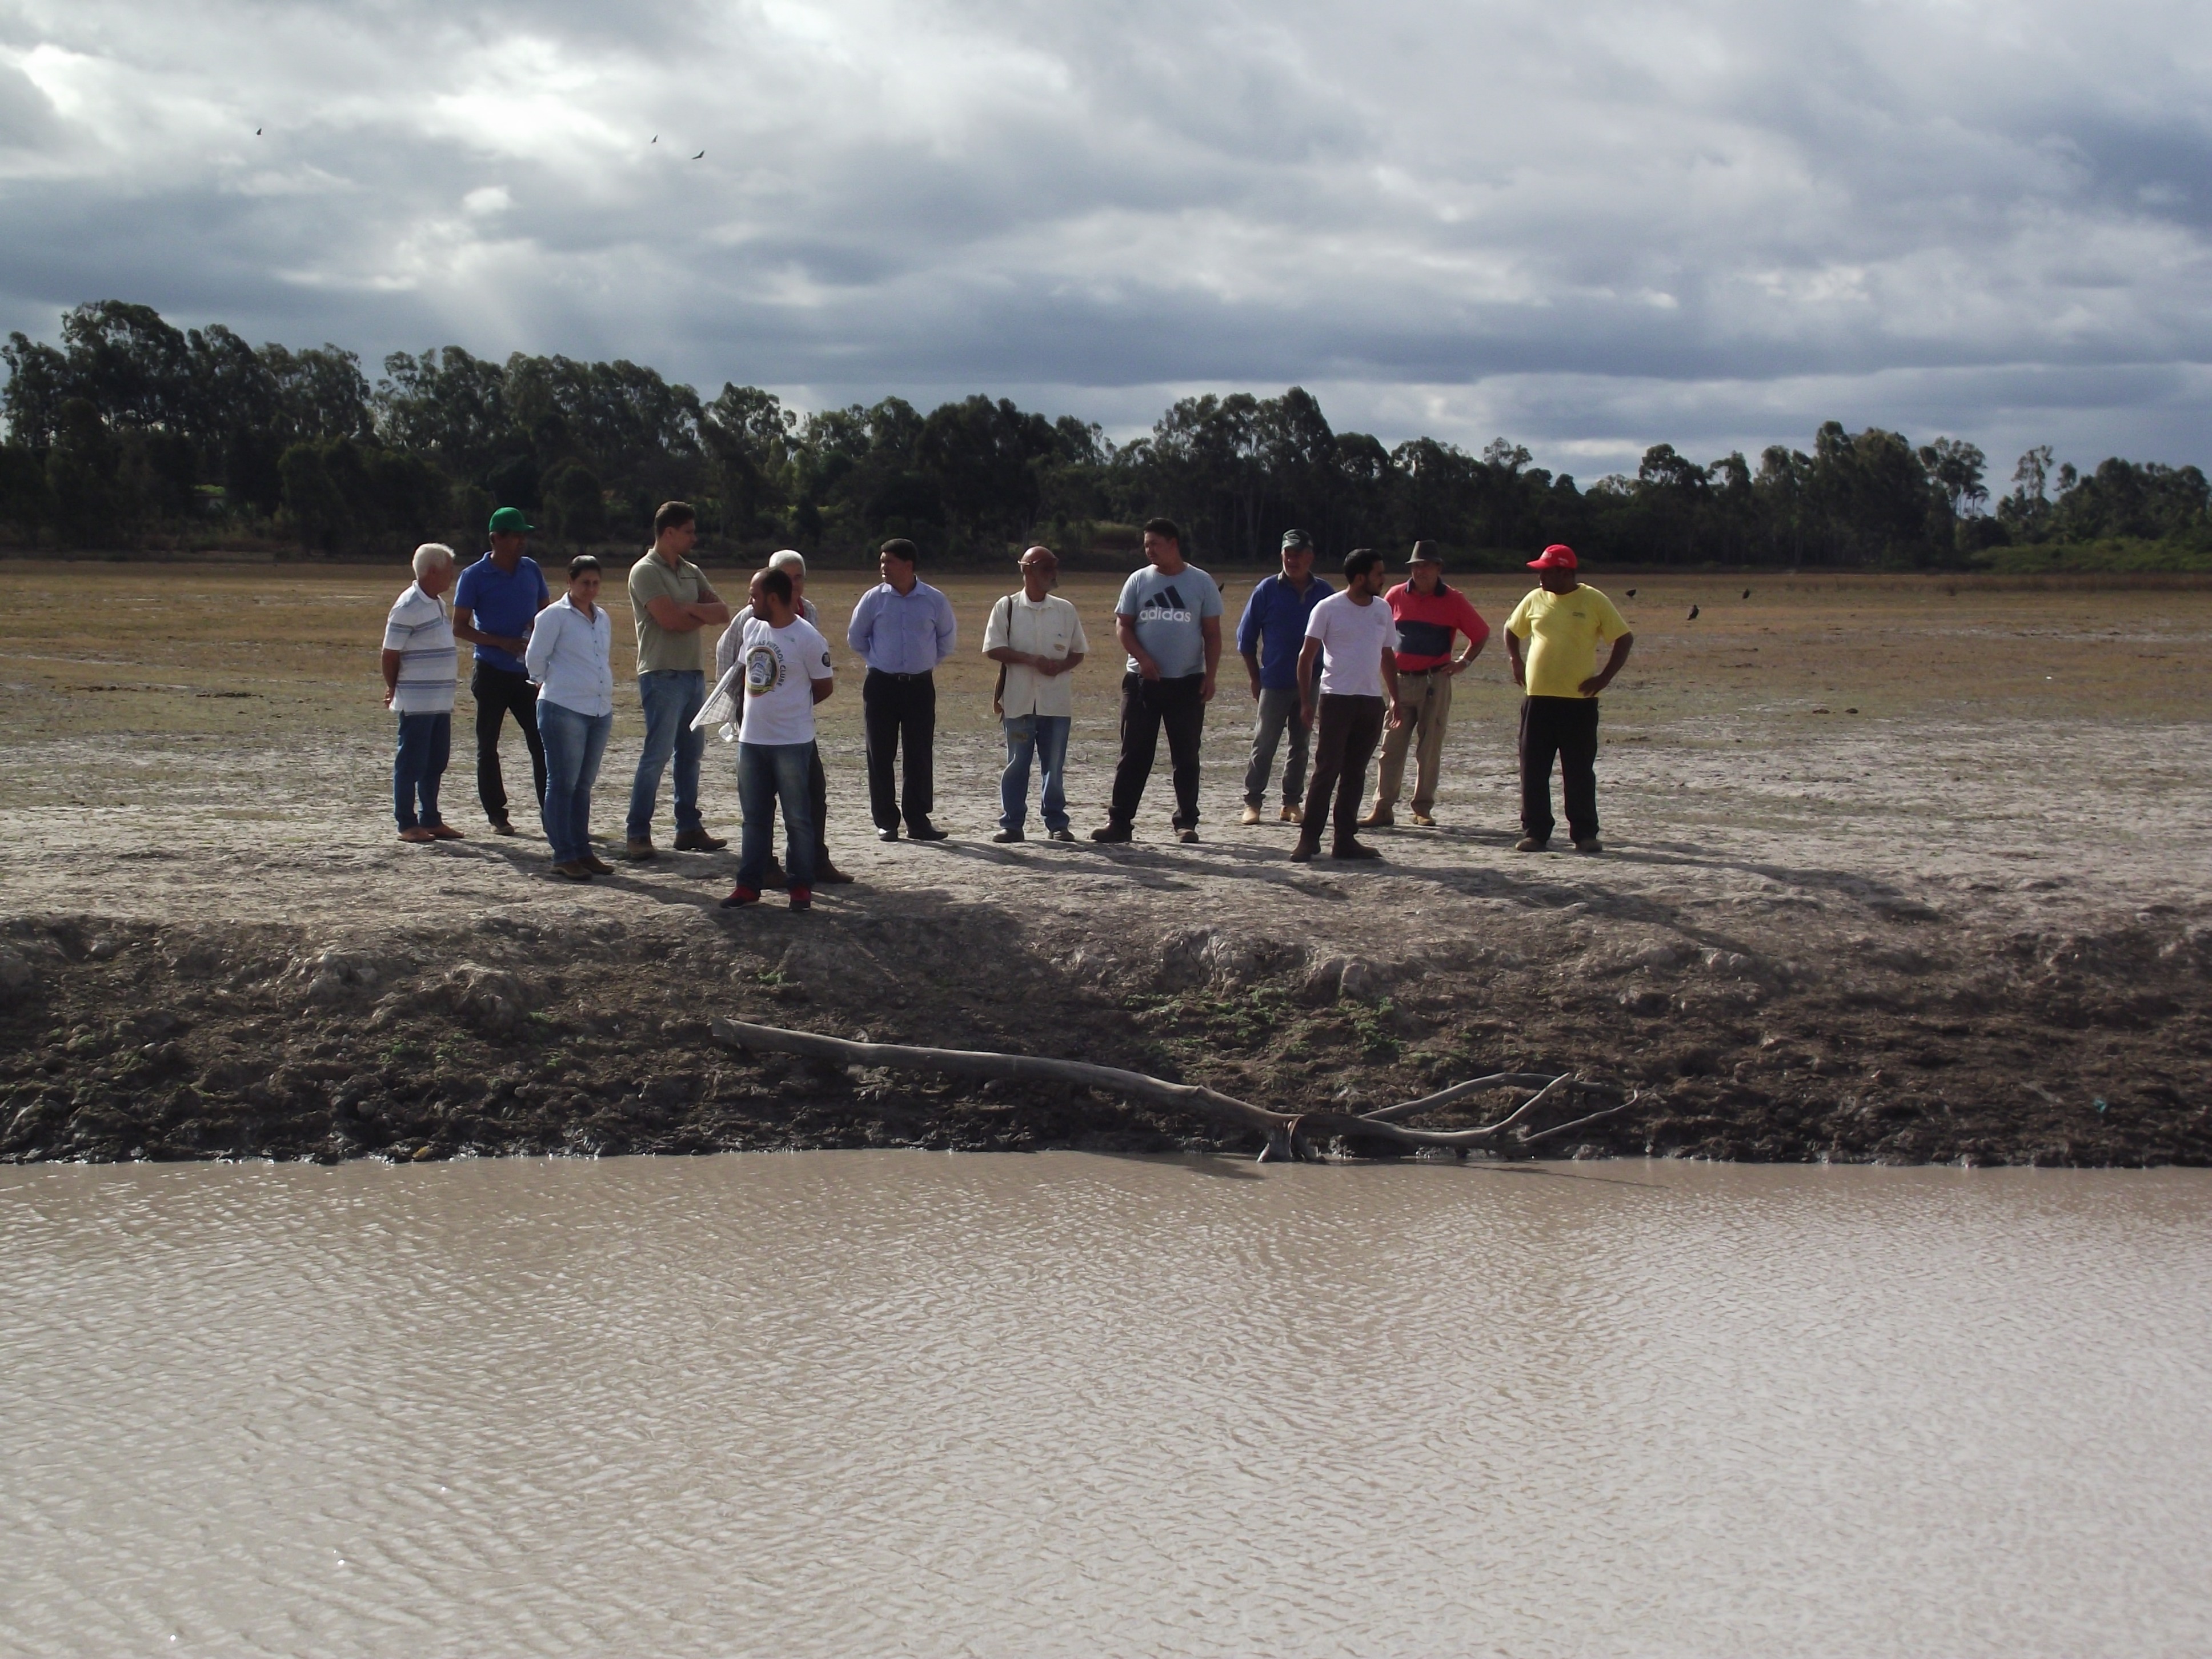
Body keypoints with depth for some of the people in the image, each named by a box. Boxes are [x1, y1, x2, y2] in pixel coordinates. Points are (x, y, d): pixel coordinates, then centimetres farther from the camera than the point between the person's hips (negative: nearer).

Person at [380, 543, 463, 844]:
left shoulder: (437, 604, 13)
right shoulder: (408, 607, -15)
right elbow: (390, 655, -12)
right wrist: (394, 690, 1)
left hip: (440, 702, 9)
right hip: (416, 703, -9)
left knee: (436, 764, 13)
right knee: (411, 764, -2)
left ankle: (430, 820, 21)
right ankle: (407, 825, 4)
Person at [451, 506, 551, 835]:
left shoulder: (531, 570, 7)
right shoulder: (475, 576, -6)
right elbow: (460, 628, -6)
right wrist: (503, 643, -18)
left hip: (528, 672, 3)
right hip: (492, 672, -3)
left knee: (542, 741, 0)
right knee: (488, 746, 4)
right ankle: (497, 815, 11)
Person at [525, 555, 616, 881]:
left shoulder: (602, 618, 14)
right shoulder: (554, 616, -7)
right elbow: (535, 659, -3)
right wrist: (551, 684, 8)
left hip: (600, 710, 7)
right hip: (565, 710, -7)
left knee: (584, 784, 12)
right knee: (562, 783, -4)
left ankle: (582, 850, 18)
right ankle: (563, 856, -2)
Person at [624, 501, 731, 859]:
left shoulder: (691, 572, 16)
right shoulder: (646, 571, -8)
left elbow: (723, 612, 7)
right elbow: (671, 621, -18)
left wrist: (691, 609, -11)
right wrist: (705, 615, -2)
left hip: (693, 673, 8)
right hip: (662, 674, -8)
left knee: (692, 752, 11)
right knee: (657, 754, -10)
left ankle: (689, 828, 17)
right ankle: (638, 835, -8)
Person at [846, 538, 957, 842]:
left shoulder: (934, 601, -2)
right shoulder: (874, 599, -2)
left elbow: (948, 640, 14)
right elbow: (856, 638, 13)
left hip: (920, 685, 0)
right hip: (881, 685, 0)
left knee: (919, 754, 1)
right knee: (881, 754, 1)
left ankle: (918, 820, 8)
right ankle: (885, 822, 8)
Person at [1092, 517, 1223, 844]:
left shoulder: (1201, 583, 2)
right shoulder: (1139, 581, 5)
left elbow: (1212, 634, 3)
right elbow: (1122, 626, 4)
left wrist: (1209, 677, -5)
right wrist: (1142, 658, -13)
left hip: (1187, 682, -1)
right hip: (1142, 681, 1)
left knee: (1186, 756, 4)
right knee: (1134, 755, 1)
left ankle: (1186, 823, 12)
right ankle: (1119, 820, 3)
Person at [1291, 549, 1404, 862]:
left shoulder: (1383, 610, 11)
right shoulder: (1329, 609, -6)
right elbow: (1307, 655, -4)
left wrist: (1395, 698, 16)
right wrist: (1306, 701, -10)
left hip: (1372, 701, 5)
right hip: (1337, 698, -5)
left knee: (1355, 772, 8)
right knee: (1327, 769, -8)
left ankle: (1345, 839, 12)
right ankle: (1309, 838, -4)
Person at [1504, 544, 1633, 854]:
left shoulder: (1594, 601, -4)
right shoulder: (1535, 600, 7)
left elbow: (1625, 639, -1)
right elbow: (1511, 630, 24)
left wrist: (1605, 677, -7)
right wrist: (1517, 663, 10)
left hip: (1579, 700, -3)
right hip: (1538, 698, 4)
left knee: (1579, 771, 2)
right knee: (1533, 770, 3)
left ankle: (1585, 834, 10)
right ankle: (1534, 832, 11)